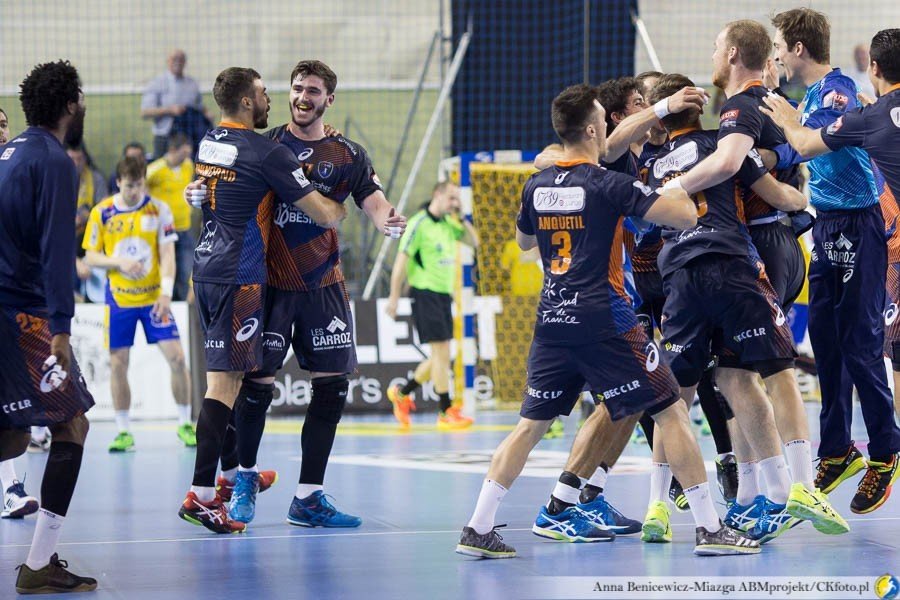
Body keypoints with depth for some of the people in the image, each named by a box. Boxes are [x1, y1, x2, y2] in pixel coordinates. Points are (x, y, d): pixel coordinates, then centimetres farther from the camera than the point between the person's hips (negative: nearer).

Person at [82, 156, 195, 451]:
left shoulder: (159, 210, -4)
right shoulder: (102, 213, -2)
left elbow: (167, 254, -6)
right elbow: (90, 257, 2)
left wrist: (166, 293, -18)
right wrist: (120, 262, -16)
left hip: (153, 297, -1)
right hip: (118, 300, 1)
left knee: (176, 358, -8)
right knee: (118, 365, -1)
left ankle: (185, 424, 8)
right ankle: (123, 432, 10)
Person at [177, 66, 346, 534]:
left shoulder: (207, 143, 10)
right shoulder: (266, 153, -13)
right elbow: (324, 215, -12)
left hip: (205, 268, 9)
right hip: (239, 277, -9)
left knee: (226, 374, 19)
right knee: (224, 380, -10)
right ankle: (201, 495, -14)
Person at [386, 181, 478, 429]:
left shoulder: (448, 223, 12)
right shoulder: (419, 223, -10)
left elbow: (473, 241, 20)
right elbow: (401, 260, -11)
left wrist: (461, 218, 4)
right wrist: (394, 297, -13)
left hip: (444, 295, 8)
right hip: (425, 294, -8)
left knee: (440, 357, 10)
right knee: (441, 352, -10)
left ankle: (402, 393, 26)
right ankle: (445, 413, -6)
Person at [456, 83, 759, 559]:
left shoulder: (536, 186, 8)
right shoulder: (609, 185, -10)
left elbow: (523, 240, 27)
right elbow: (686, 216, -13)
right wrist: (676, 185, 6)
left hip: (552, 321, 6)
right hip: (604, 321, -6)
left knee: (531, 425, 12)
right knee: (672, 412, 1)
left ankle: (477, 529, 6)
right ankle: (709, 528, -3)